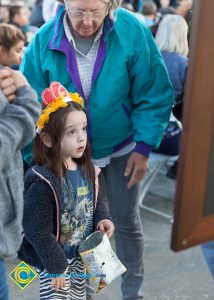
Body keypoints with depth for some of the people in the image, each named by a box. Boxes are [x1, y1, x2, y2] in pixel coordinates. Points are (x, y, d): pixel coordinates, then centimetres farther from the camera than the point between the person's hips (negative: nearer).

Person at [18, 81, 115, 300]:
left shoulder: (85, 168, -6)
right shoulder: (42, 181, -29)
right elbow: (37, 231, -24)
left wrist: (101, 218, -8)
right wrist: (56, 266, -17)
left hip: (81, 256, 7)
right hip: (53, 262, -7)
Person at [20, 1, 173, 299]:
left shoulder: (132, 31, -20)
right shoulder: (44, 40, -17)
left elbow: (154, 94, -13)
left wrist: (144, 146, -14)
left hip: (121, 147, -1)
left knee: (127, 222, 12)